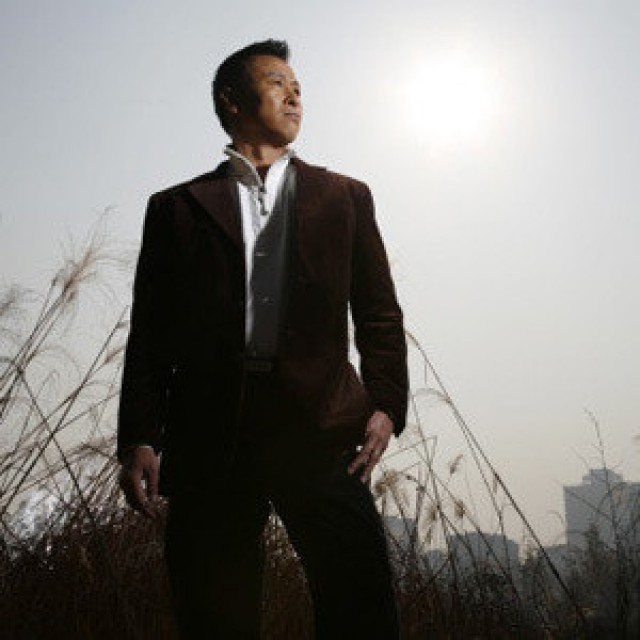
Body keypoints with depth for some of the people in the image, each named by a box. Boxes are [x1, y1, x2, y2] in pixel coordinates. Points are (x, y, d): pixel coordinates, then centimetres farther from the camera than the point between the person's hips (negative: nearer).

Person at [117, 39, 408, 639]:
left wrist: (385, 404, -2)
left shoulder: (345, 197, 19)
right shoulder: (177, 207, 16)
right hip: (209, 436, 0)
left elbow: (379, 314, 13)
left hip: (318, 430, 0)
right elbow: (150, 335, 11)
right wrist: (139, 438, -1)